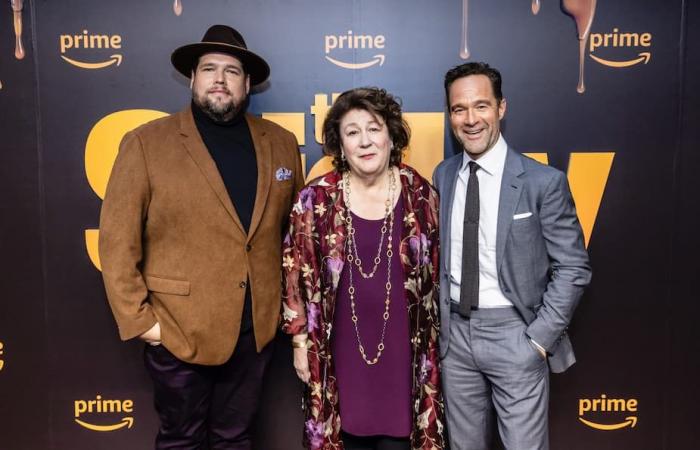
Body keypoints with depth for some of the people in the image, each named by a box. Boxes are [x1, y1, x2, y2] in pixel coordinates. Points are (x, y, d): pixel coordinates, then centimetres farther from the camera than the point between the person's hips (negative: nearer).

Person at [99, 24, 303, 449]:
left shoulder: (281, 143, 2)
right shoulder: (146, 143, -9)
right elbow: (117, 241, -9)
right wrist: (137, 318, -11)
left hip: (256, 326, 3)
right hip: (179, 328, -3)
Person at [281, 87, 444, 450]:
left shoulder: (420, 194, -3)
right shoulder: (316, 198, -6)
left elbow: (434, 271, 5)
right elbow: (295, 272, -1)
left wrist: (432, 343, 8)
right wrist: (300, 340, 0)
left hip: (402, 346, 1)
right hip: (342, 348, 0)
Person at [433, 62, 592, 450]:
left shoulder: (543, 181, -11)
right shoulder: (442, 176, 2)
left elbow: (573, 267, -7)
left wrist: (540, 337, -11)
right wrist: (439, 323, 4)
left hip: (514, 334, -4)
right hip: (455, 333, 4)